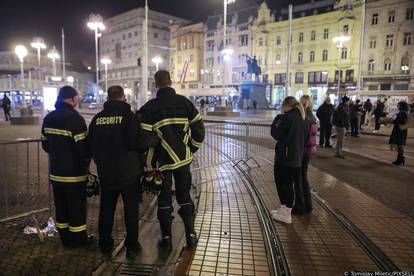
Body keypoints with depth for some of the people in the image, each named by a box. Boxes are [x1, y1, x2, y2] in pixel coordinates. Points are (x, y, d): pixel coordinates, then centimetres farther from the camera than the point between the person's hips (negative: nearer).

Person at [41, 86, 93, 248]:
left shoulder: (48, 118, 6)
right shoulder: (75, 118, -19)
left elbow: (45, 144, 13)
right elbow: (83, 147, -19)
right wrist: (86, 161, 0)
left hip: (55, 172, 7)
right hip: (74, 173, -7)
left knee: (61, 205, 16)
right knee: (77, 206, 6)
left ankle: (65, 238, 29)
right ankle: (78, 238, 19)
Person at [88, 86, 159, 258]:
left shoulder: (97, 118, 4)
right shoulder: (128, 115, -12)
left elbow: (91, 145, 10)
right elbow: (138, 140, -21)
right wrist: (155, 139, -3)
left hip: (106, 173, 4)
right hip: (129, 172, -4)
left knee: (106, 209, 18)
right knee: (131, 210, 9)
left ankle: (105, 244, 29)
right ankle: (132, 247, 18)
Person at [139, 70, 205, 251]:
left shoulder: (149, 107, -7)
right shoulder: (184, 102, 1)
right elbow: (199, 128, 0)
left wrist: (149, 165, -2)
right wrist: (191, 149, 12)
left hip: (162, 161, -2)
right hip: (183, 158, 2)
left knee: (164, 199, 12)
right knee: (184, 196, 16)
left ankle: (166, 239, 18)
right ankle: (191, 235, 20)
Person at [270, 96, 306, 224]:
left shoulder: (287, 117, -16)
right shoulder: (301, 118, 9)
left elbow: (276, 134, -13)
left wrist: (276, 120, 2)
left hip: (285, 157, -8)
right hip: (296, 157, 8)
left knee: (284, 184, 2)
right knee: (288, 183, 18)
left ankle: (286, 215, 11)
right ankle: (284, 209, 31)